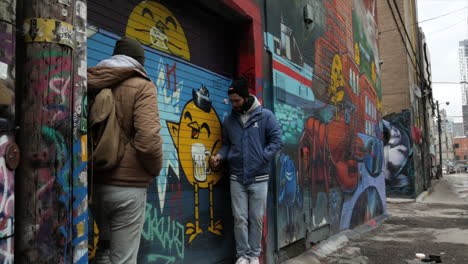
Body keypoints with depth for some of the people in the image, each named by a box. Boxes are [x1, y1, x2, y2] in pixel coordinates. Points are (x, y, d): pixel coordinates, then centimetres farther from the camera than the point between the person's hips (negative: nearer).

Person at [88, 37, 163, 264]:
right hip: (127, 185, -6)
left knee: (105, 246, 24)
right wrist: (155, 170, -3)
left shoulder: (91, 85, 9)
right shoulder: (141, 86, -8)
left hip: (95, 182, 6)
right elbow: (148, 138, -21)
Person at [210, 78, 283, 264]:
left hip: (259, 178, -2)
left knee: (256, 219, 7)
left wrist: (261, 158, -14)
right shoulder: (229, 120, 7)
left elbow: (276, 140, -4)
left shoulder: (265, 115, -2)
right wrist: (220, 156, -5)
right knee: (240, 218, 5)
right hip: (236, 177, 2)